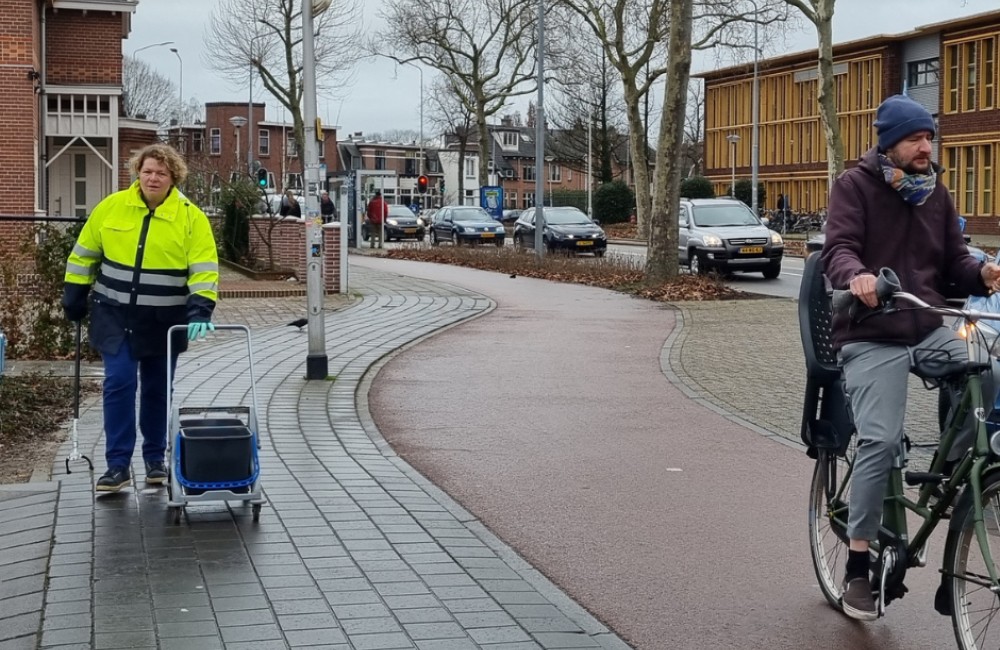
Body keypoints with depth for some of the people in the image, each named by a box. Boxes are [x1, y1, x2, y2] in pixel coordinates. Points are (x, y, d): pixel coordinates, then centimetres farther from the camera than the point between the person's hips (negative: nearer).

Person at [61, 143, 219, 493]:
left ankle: (155, 459, 25)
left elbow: (204, 270, -14)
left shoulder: (191, 217, -8)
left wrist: (199, 311, -26)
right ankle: (118, 464, -3)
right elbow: (84, 255, 8)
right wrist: (73, 300, 9)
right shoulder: (111, 207, -2)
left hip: (164, 321, 0)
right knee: (119, 383, -8)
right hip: (115, 316, 0)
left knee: (157, 389, 10)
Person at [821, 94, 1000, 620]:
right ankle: (858, 566, -6)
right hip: (871, 336, -5)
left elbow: (953, 259, 11)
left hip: (929, 328, 5)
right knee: (880, 442, -17)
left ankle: (954, 475, 1)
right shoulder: (855, 186, -4)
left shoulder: (935, 191, 12)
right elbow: (838, 249, -18)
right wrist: (856, 276, -41)